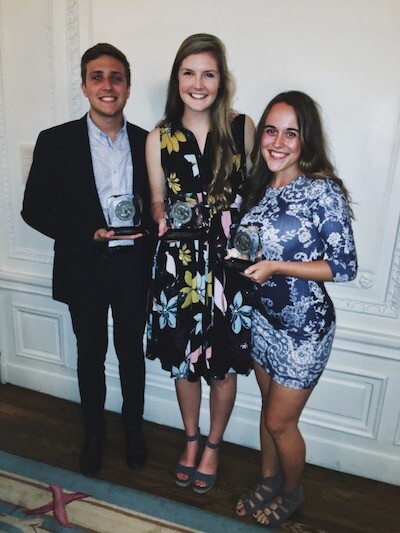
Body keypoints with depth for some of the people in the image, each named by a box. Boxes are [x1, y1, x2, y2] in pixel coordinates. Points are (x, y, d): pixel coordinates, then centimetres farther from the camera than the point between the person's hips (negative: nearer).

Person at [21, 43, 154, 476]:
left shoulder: (146, 143, 1)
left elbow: (156, 206, 6)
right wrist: (90, 234, -19)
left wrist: (143, 227, -15)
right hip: (84, 266, -1)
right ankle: (93, 433, 38)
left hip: (133, 265, 2)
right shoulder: (56, 141, -5)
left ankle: (133, 427, 39)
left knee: (131, 351, 16)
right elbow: (34, 209, -7)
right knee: (90, 354, 15)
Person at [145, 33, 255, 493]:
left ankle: (212, 446, 39)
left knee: (224, 364, 11)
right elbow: (157, 203, 10)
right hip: (179, 264, 1)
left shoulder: (242, 128, -2)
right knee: (182, 360, 15)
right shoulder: (159, 139, 1)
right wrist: (165, 220, -12)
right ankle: (191, 439, 43)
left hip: (230, 263, -1)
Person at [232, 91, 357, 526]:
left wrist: (276, 266, -24)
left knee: (280, 421, 10)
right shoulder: (259, 186, 1)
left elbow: (345, 267, -17)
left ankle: (292, 493, 40)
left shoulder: (323, 191, -18)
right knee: (269, 407, 22)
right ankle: (268, 480, 47)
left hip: (304, 326, -6)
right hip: (263, 316, 6)